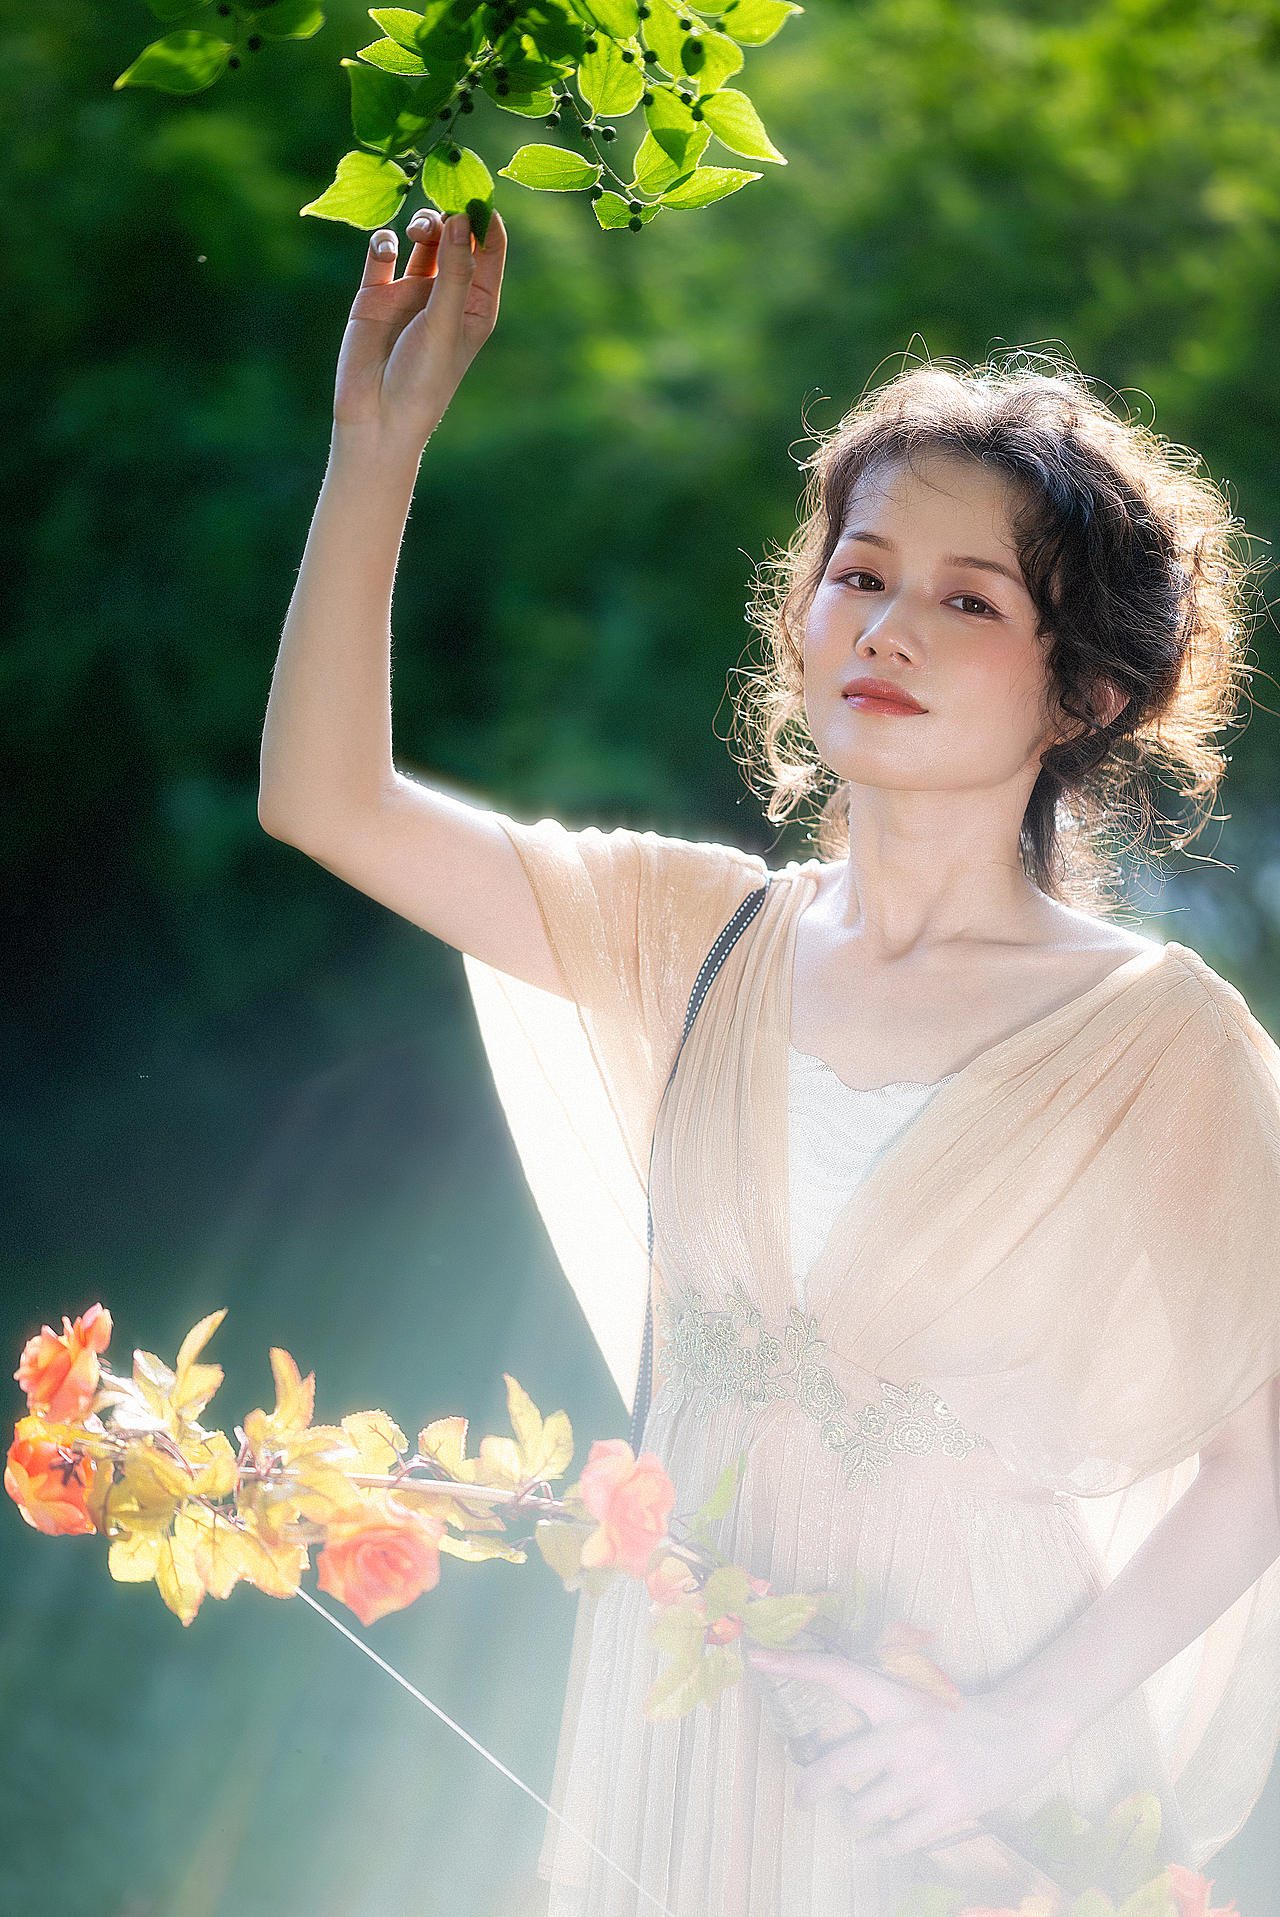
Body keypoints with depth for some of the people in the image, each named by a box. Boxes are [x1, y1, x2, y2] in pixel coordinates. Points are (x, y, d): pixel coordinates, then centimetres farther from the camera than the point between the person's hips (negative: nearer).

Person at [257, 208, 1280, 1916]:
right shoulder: (706, 934, -1)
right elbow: (325, 799, -6)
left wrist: (1036, 1722, -19)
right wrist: (385, 429, -10)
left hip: (963, 1773, -3)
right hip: (686, 1698, 4)